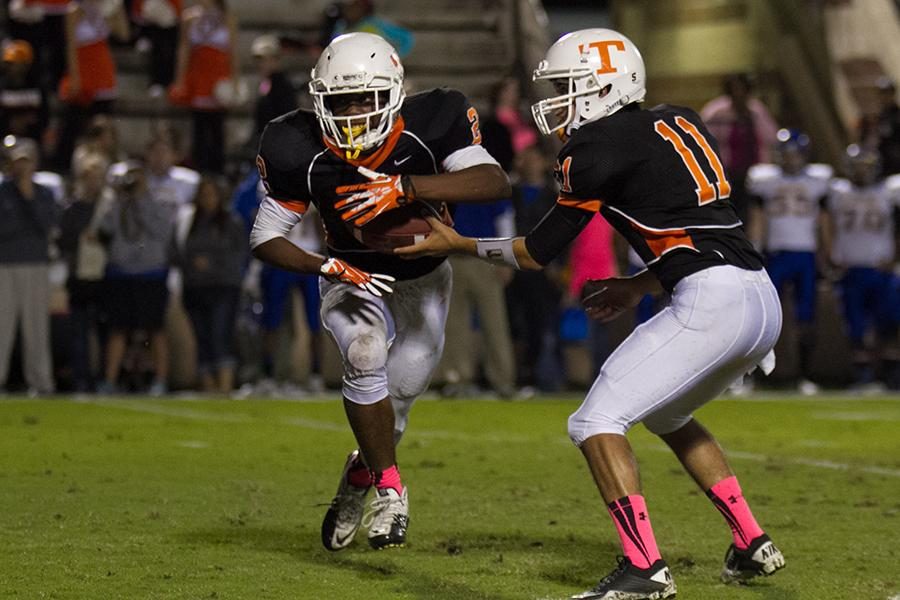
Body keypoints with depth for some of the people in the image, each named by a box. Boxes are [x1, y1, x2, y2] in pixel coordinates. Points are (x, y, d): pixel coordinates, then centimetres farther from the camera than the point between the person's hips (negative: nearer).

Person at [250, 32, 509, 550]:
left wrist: (406, 187, -52)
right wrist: (326, 267, -32)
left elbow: (496, 183, -41)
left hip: (422, 282, 1)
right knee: (365, 355, -29)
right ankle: (390, 489, -13)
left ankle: (363, 472, 35)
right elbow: (266, 239, -13)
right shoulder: (300, 153, -24)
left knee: (396, 399, 2)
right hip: (353, 279, -1)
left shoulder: (431, 125, -28)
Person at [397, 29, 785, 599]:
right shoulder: (681, 124, 20)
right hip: (765, 301, 9)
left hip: (711, 305, -9)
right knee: (668, 416, 29)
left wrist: (456, 245, 16)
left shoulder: (600, 146, -3)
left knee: (597, 422, -5)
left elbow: (538, 253, 4)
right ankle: (753, 545, 25)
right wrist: (639, 286, 31)